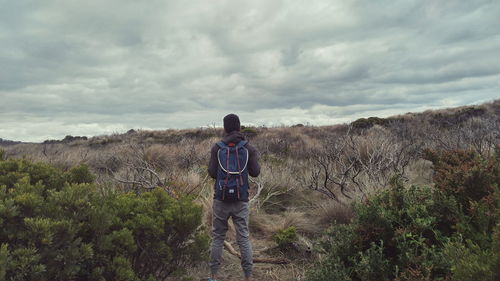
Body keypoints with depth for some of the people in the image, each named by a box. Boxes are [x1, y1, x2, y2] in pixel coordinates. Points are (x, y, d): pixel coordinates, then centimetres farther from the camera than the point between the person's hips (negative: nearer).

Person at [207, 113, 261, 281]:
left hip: (221, 199, 0)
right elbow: (255, 173, -1)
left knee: (218, 237, 12)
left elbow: (212, 173, -5)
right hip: (241, 200, 0)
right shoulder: (249, 148, -1)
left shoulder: (217, 148, -2)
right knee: (244, 239, 6)